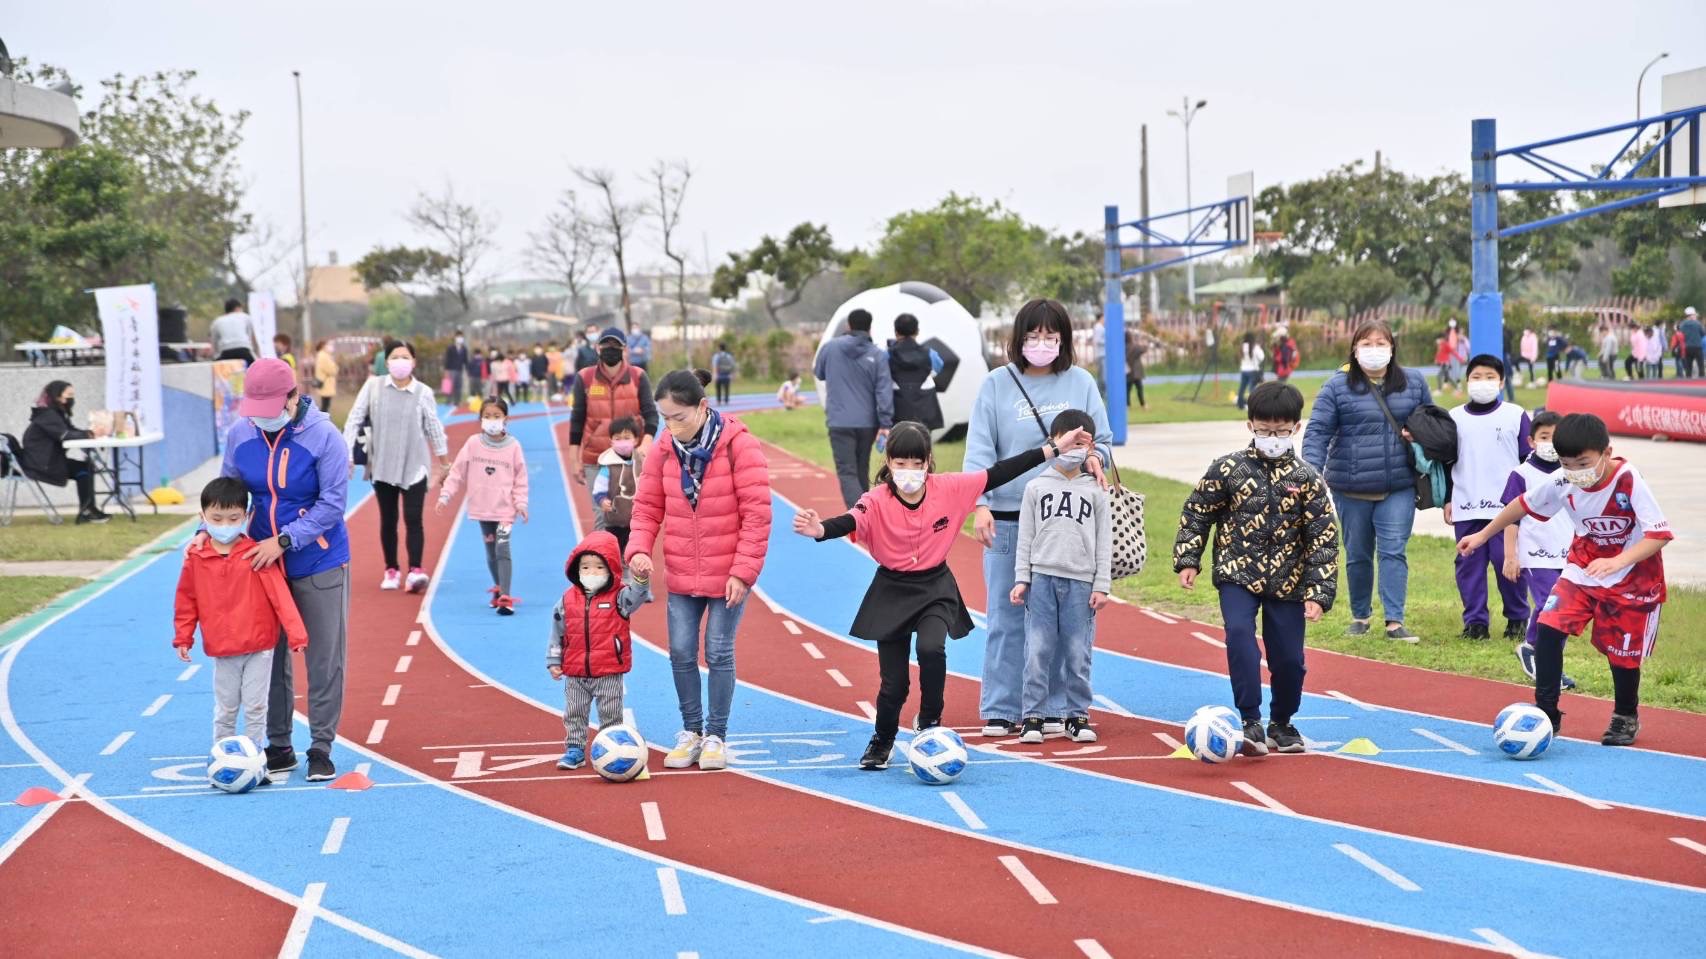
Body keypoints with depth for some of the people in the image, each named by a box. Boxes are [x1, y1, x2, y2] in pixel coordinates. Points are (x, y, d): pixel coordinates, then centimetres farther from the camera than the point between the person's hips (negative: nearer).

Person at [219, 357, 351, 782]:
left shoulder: (323, 437, -16)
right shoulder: (240, 434, -3)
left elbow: (332, 503, -16)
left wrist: (283, 541, -22)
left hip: (318, 564, -4)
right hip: (262, 562, 4)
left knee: (324, 659, 1)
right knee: (269, 658, 8)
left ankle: (321, 747, 9)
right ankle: (278, 747, 18)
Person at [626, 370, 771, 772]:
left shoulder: (738, 446, -14)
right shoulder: (664, 452, -1)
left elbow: (757, 512, -14)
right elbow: (647, 507, 6)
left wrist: (744, 571, -16)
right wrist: (639, 549, -12)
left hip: (728, 575, -4)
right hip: (681, 575, 4)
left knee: (719, 653, 3)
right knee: (681, 652, 6)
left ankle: (716, 735, 17)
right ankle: (691, 730, 22)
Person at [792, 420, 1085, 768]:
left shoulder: (950, 489, -10)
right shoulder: (878, 501, -18)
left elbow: (1000, 473, -7)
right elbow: (851, 521, -36)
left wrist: (1052, 449, -7)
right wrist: (820, 529, -59)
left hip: (936, 588, 1)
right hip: (892, 592, -1)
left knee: (931, 650, -28)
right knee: (894, 682, 1)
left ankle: (929, 721, 0)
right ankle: (882, 742, 32)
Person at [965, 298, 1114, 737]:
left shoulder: (1081, 382, 8)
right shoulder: (997, 384, 3)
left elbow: (1102, 440, 12)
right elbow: (980, 450, -1)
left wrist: (1094, 457, -12)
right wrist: (980, 505, -13)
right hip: (1008, 517, -1)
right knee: (1007, 616, 1)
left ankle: (1055, 708, 11)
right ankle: (1000, 710, 8)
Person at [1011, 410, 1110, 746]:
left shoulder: (1095, 491, 8)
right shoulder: (1036, 487, 7)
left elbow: (1104, 541, 8)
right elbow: (1025, 536, 8)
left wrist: (1102, 585, 2)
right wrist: (1021, 579, 1)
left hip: (1081, 582, 0)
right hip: (1041, 578, 0)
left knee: (1078, 653, 1)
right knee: (1037, 650, -3)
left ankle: (1078, 716, 11)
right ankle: (1032, 717, 3)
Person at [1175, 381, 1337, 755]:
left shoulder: (1308, 480, -4)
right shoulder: (1227, 469, -3)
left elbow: (1323, 539, -3)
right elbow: (1197, 513, 6)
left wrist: (1318, 593, -8)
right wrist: (1188, 559, -2)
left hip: (1287, 581, 1)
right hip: (1237, 574, -1)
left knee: (1289, 658, 4)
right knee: (1239, 635, -24)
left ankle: (1281, 724, 29)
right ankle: (1251, 723, -22)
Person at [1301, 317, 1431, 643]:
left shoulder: (1414, 383, 6)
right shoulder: (1337, 387, -4)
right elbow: (1318, 431, -8)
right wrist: (1313, 473, -20)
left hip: (1399, 487, 1)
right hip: (1351, 489, -1)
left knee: (1394, 552, -6)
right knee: (1357, 555, 11)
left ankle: (1395, 621, -5)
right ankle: (1360, 617, 26)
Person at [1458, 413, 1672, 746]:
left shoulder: (1629, 482, -28)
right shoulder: (1563, 482, -14)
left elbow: (1660, 534, -30)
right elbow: (1525, 504, 5)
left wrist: (1617, 562, -44)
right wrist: (1483, 535, 12)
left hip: (1633, 575, -4)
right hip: (1584, 566, 4)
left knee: (1622, 652, 4)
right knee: (1548, 628, -14)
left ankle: (1626, 717, 32)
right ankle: (1546, 713, -4)